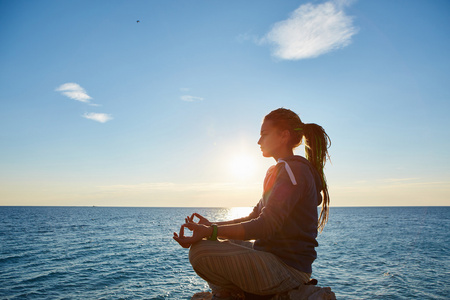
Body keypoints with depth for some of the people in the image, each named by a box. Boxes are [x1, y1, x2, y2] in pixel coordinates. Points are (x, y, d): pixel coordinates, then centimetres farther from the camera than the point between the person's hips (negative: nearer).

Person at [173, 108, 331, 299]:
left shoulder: (294, 169, -16)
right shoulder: (278, 171, 16)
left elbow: (265, 226, -24)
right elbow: (255, 217, 16)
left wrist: (211, 232, -30)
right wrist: (212, 226, 8)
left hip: (287, 268, -10)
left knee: (200, 251, -20)